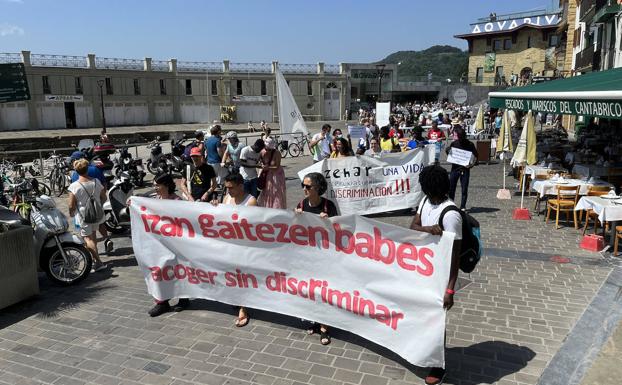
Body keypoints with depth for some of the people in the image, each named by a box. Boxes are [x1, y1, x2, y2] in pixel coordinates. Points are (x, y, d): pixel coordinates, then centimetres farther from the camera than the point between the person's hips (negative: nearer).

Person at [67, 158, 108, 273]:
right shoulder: (96, 182, -5)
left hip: (83, 216, -5)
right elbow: (104, 197, 4)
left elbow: (71, 205, -14)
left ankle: (98, 261, -13)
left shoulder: (74, 186, -17)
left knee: (88, 238, -1)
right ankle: (94, 255, 39)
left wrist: (71, 214, 6)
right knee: (93, 233, 24)